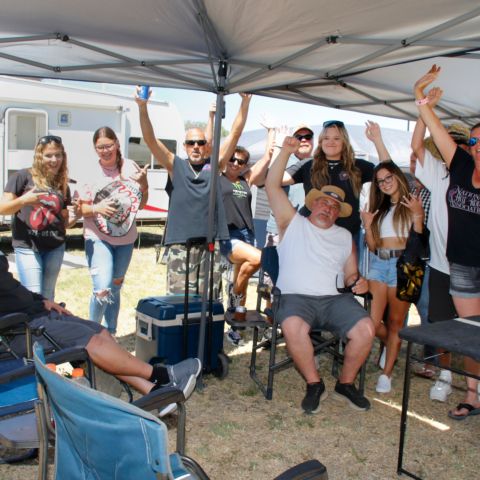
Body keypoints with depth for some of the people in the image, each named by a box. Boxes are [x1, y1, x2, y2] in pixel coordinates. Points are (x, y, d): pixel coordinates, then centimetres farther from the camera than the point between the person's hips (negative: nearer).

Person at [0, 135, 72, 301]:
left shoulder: (62, 184, 8)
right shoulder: (23, 176, -6)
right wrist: (23, 200, -25)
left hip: (55, 247, 4)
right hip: (27, 246, -4)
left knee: (47, 297, 12)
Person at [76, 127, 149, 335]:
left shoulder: (130, 167, -3)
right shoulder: (90, 171, -10)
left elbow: (141, 204, 5)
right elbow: (81, 208, -5)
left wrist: (143, 183, -13)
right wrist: (96, 208, -25)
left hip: (126, 239, 4)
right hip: (97, 238, -3)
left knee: (115, 288, 16)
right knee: (102, 290, -17)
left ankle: (110, 335, 31)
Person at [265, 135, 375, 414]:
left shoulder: (345, 237, 23)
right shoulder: (293, 224, 13)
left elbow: (351, 274, 23)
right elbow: (272, 186, 4)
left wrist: (358, 281, -1)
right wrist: (286, 152, -3)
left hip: (335, 299, 3)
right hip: (296, 297, -3)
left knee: (366, 328, -24)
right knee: (294, 326, -36)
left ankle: (346, 383, 1)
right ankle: (314, 384, -12)